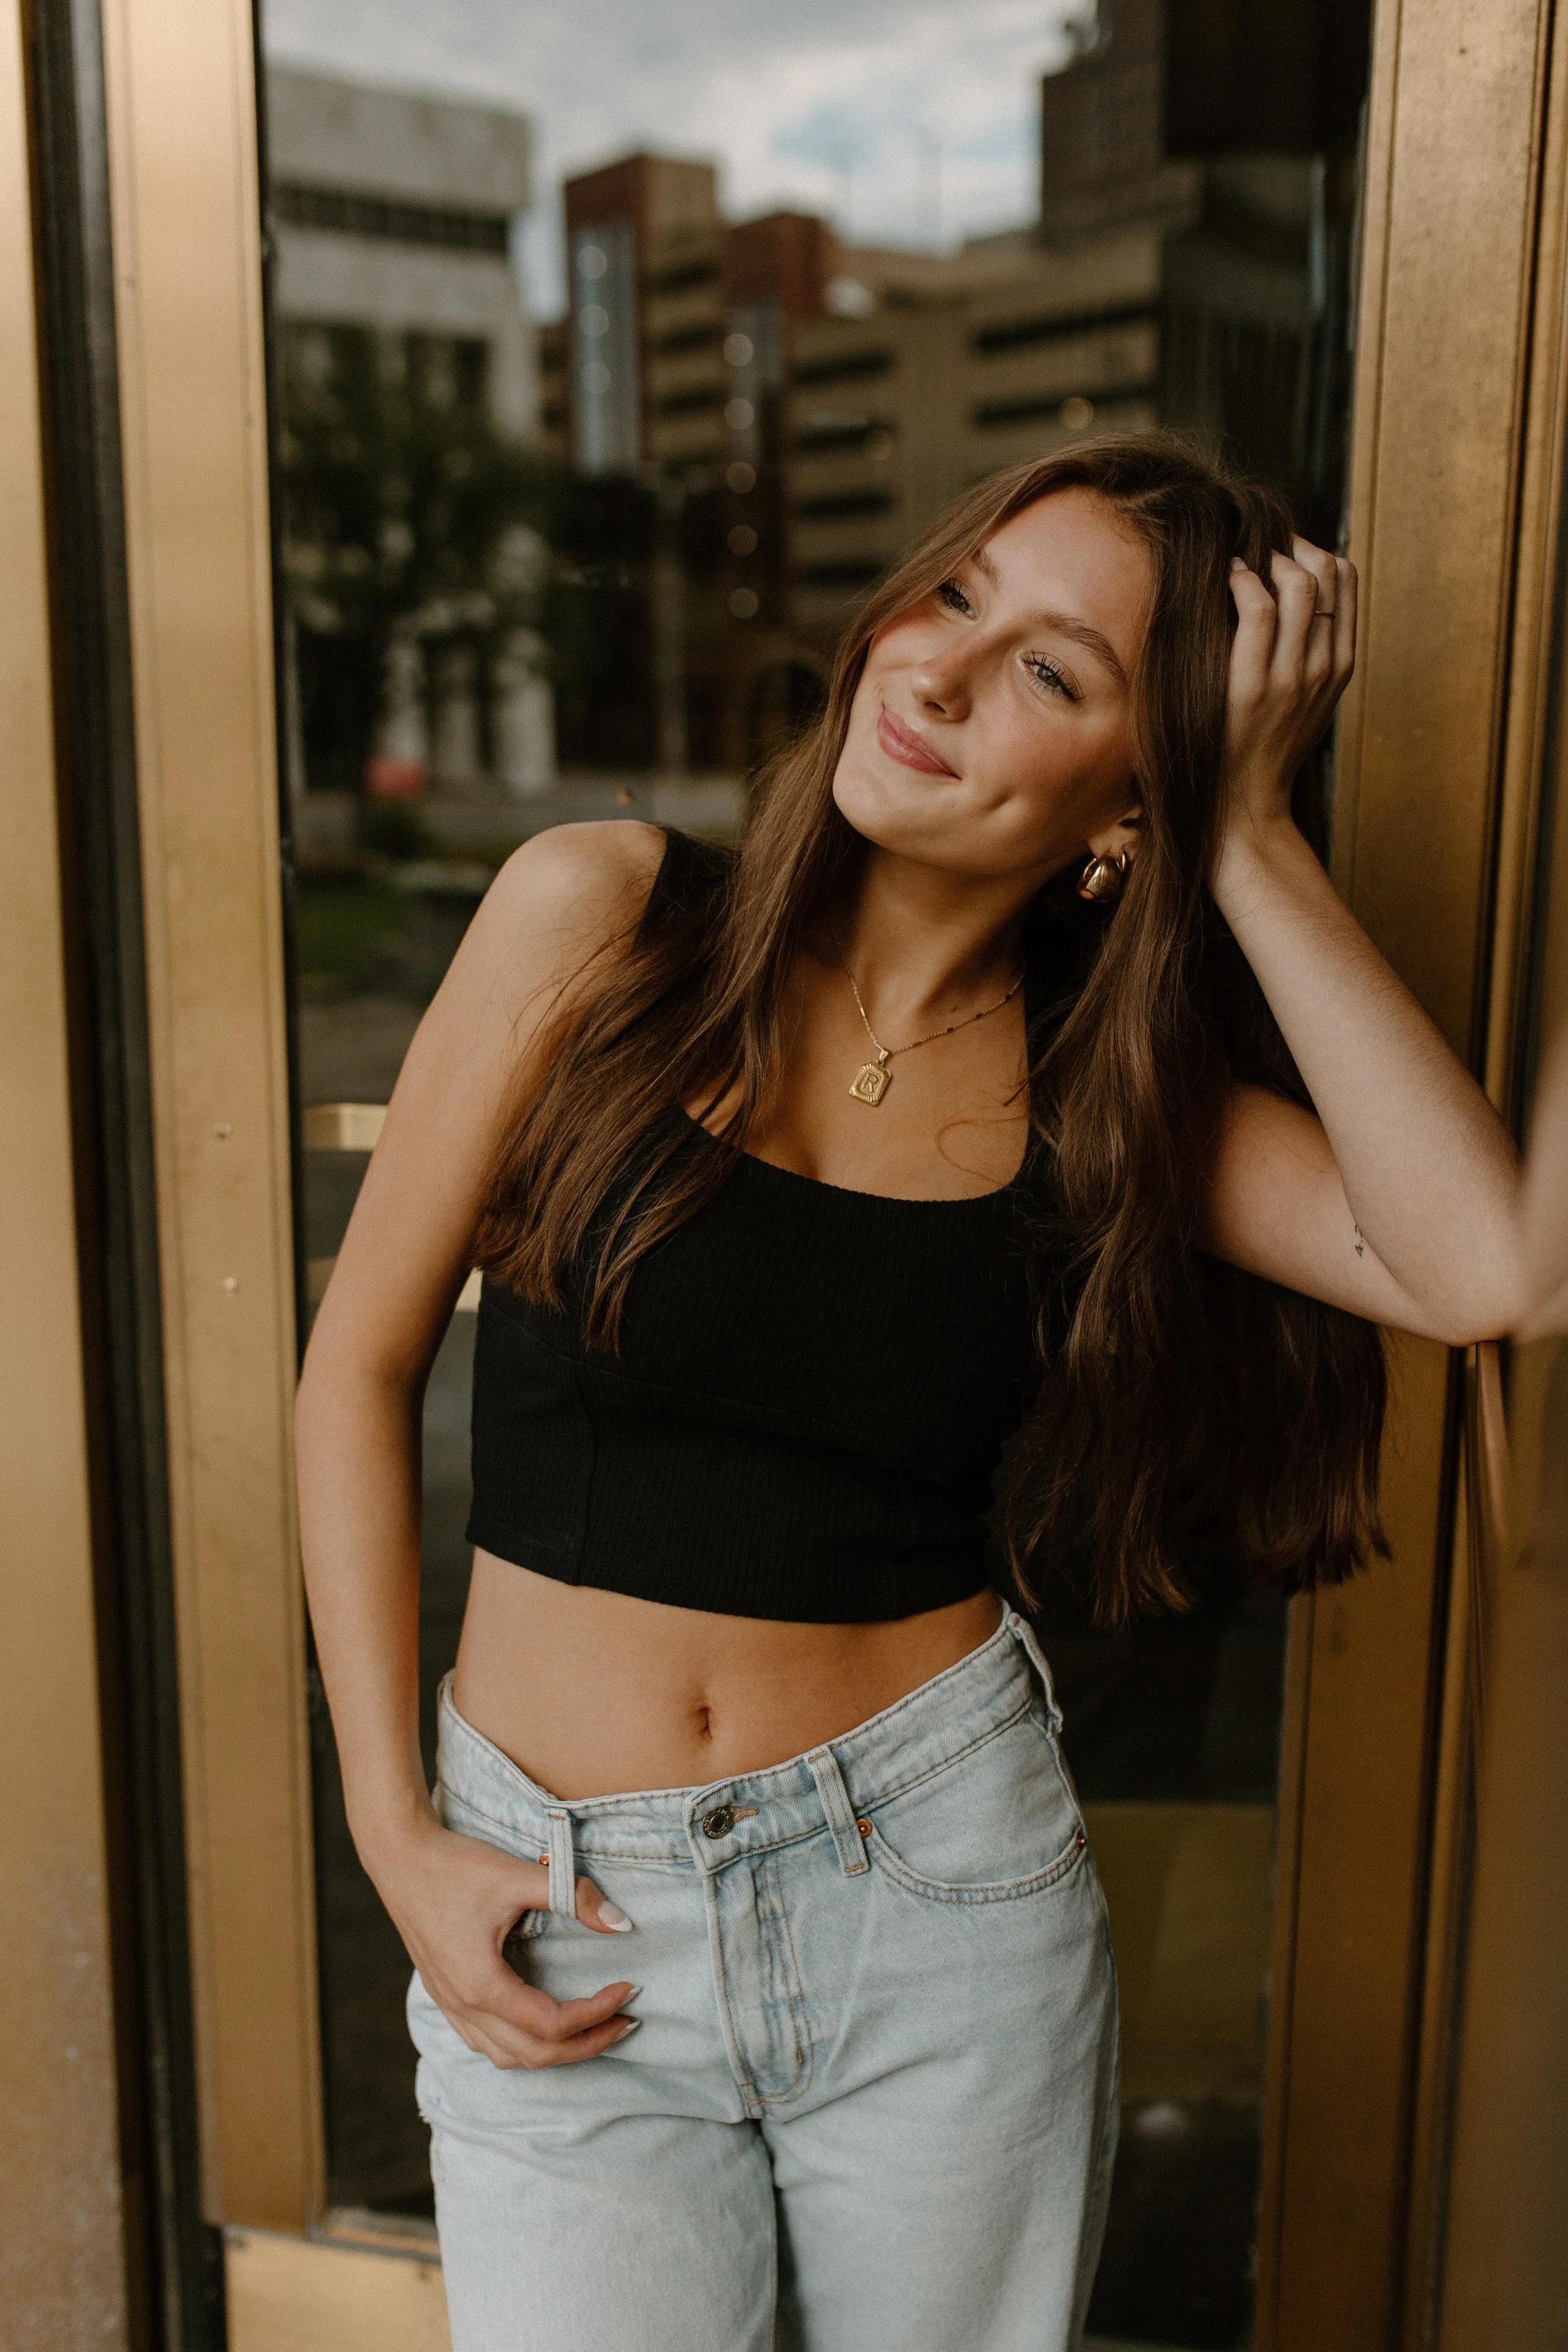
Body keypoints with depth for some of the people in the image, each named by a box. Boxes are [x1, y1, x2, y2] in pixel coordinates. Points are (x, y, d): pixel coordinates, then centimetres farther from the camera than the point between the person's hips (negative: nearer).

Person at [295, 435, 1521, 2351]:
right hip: (561, 1916, -1)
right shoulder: (598, 916, -8)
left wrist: (1253, 843, -16)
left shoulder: (1104, 1082, -3)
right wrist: (395, 1835, -6)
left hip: (940, 1890, 1)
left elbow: (1481, 1266, -20)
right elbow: (360, 1364, -3)